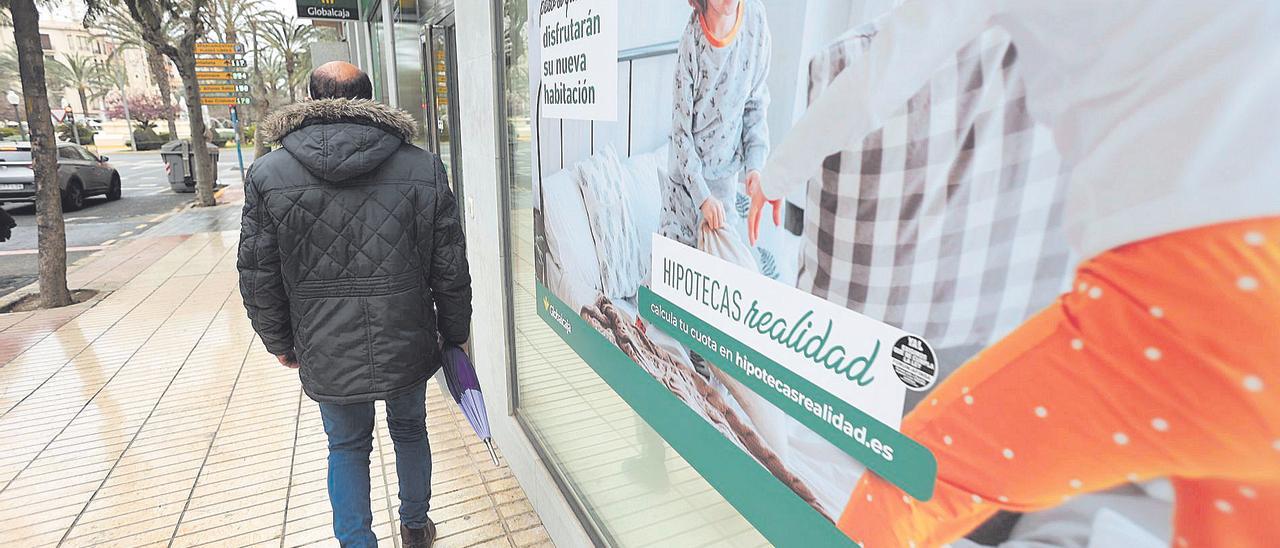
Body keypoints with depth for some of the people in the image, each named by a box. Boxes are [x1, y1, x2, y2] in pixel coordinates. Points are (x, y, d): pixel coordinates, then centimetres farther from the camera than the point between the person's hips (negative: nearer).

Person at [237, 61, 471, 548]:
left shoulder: (268, 173, -6)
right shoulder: (424, 167, -7)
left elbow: (257, 278, -1)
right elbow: (450, 270, -5)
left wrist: (279, 341, 14)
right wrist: (454, 334, 9)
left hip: (328, 354, 0)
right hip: (408, 344, 1)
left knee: (347, 447, 19)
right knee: (410, 431, 22)